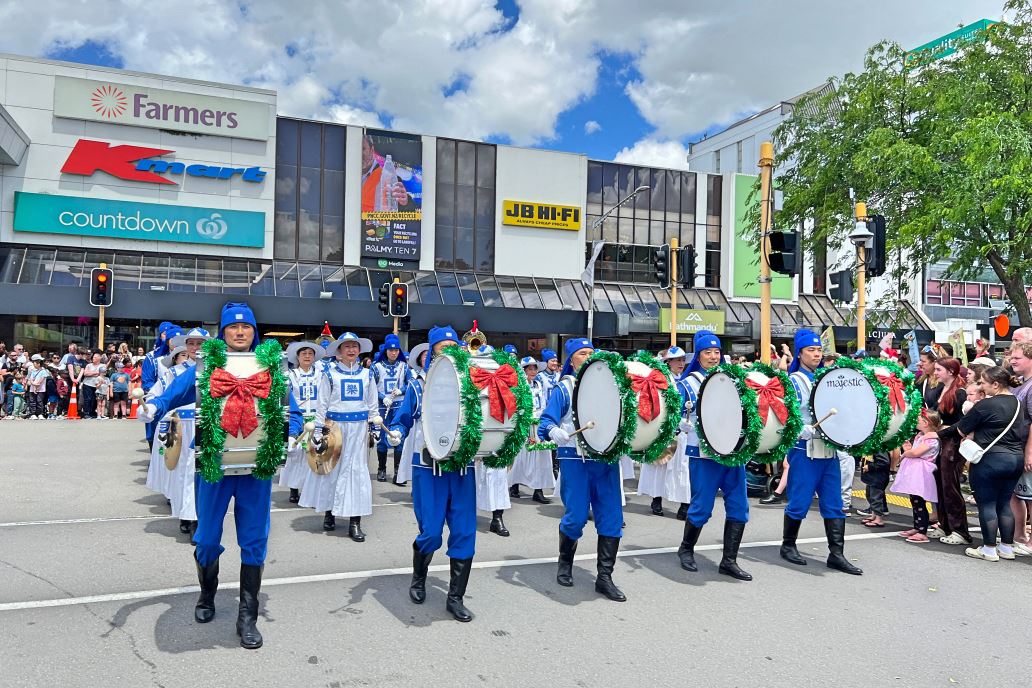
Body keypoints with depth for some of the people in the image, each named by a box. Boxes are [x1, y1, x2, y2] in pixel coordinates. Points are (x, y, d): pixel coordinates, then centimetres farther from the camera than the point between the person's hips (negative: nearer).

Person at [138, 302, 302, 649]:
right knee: (207, 538, 11)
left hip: (257, 465, 0)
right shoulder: (205, 366, 3)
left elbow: (293, 413, 6)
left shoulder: (270, 368, 4)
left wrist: (286, 438, -12)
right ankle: (206, 596, 40)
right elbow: (172, 396, 2)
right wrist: (152, 407, -20)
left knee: (254, 541, 4)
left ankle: (248, 617, 19)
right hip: (213, 462, 0)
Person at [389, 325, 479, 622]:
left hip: (463, 466, 2)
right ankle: (418, 579, 31)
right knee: (431, 532, -1)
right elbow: (402, 420, 6)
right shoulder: (418, 387, 4)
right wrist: (395, 434, -14)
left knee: (465, 532, 0)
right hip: (429, 467, -2)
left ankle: (456, 597, 16)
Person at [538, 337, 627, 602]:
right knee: (577, 517, -1)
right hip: (575, 459, -4)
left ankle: (604, 577, 12)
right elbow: (547, 422, -6)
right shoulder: (563, 388, 3)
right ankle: (565, 564, 26)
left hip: (607, 458, 4)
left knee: (612, 518, 0)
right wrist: (556, 433, -27)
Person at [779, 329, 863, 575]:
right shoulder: (794, 381, -5)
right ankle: (788, 545, 18)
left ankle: (836, 554, 9)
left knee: (834, 504, 5)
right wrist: (811, 431, -25)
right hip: (805, 450, -6)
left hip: (829, 450, 6)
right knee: (800, 502, 1)